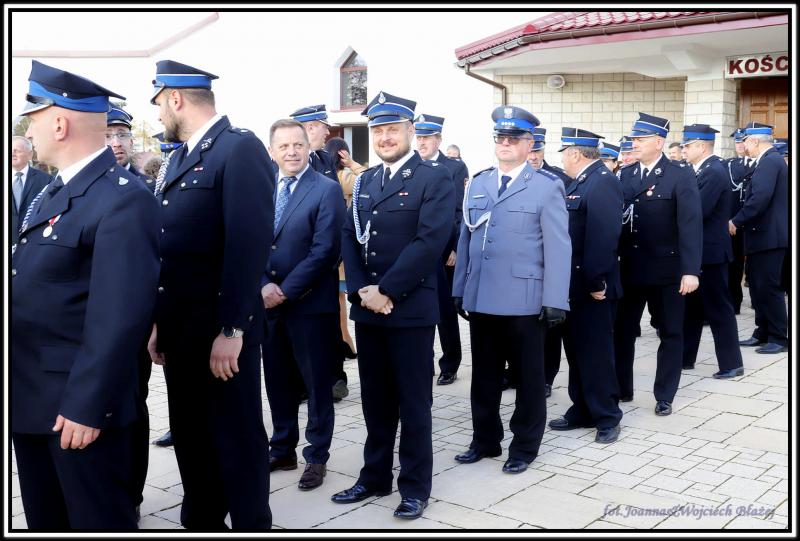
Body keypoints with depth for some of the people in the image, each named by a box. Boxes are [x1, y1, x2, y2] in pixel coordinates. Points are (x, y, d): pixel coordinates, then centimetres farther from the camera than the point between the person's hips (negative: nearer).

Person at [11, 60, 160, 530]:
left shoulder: (123, 200, -20)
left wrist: (87, 405, -22)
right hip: (31, 397, 9)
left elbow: (121, 316, -24)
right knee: (45, 521, 21)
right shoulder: (54, 192, 13)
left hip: (78, 403, -9)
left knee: (98, 521, 7)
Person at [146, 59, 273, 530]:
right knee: (190, 434, 18)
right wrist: (160, 322, 15)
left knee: (236, 437, 4)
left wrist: (231, 330, -22)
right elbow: (167, 246, 16)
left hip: (222, 331, -8)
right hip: (180, 329, 9)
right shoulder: (179, 158, 15)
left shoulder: (241, 149, -13)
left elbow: (250, 244, -20)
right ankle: (201, 522, 34)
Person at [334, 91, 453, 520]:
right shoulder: (364, 181, 14)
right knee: (375, 399, 15)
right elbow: (349, 239, 9)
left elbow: (430, 241, -16)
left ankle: (415, 486, 17)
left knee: (413, 402, 4)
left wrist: (387, 291, -17)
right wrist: (360, 291, -7)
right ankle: (375, 476, 28)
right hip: (367, 309, 6)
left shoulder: (434, 178, -6)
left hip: (410, 309, -6)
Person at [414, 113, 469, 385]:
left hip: (444, 253, -3)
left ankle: (449, 366, 16)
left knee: (445, 311, 5)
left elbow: (461, 213, -5)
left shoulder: (455, 168, 0)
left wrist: (456, 250, -11)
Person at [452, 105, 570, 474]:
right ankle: (485, 440, 28)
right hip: (481, 298, 5)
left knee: (528, 376, 8)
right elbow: (466, 238, 13)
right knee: (484, 374, 14)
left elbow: (558, 246, -8)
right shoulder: (478, 183, 12)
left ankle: (525, 446, 22)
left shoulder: (547, 186, -3)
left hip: (524, 300, -4)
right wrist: (460, 289, 10)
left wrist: (555, 301, -13)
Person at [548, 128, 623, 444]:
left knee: (595, 352, -1)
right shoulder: (581, 181, 14)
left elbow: (604, 237, -24)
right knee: (577, 349, 15)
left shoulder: (603, 181, -16)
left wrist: (597, 282, -24)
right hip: (575, 284, 10)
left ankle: (607, 417, 12)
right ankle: (582, 411, 26)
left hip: (592, 286, -10)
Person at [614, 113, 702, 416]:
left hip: (666, 269, -4)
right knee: (621, 331, 10)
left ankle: (664, 397, 20)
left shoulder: (681, 176, -7)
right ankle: (621, 389, 24)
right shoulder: (626, 175, 7)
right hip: (629, 268, 4)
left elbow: (691, 224, -14)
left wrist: (691, 270, -21)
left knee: (670, 333, 8)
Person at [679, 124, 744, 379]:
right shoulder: (701, 170, 11)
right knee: (691, 306, 16)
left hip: (710, 251, -10)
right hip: (697, 249, 10)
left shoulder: (714, 171, -18)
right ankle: (684, 357, 25)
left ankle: (731, 363, 8)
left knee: (718, 308, -1)